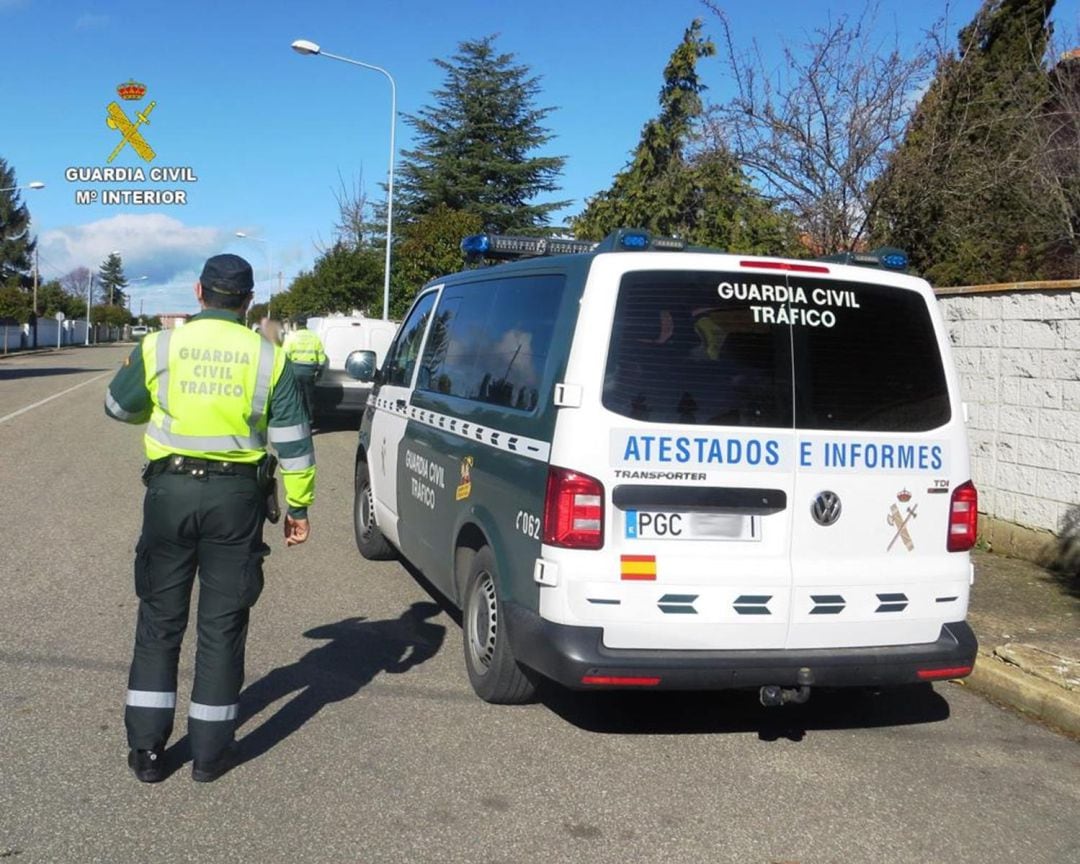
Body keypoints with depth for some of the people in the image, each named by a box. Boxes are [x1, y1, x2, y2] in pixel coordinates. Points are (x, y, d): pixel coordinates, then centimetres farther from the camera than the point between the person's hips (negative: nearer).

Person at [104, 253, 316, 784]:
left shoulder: (159, 347, -2)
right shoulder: (268, 359, -2)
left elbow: (118, 407, 13)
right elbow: (293, 442, -1)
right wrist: (299, 505, 7)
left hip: (171, 491, 0)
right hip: (237, 497, 0)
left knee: (160, 620, 12)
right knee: (222, 624, 8)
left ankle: (146, 747, 15)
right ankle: (210, 750, 14)